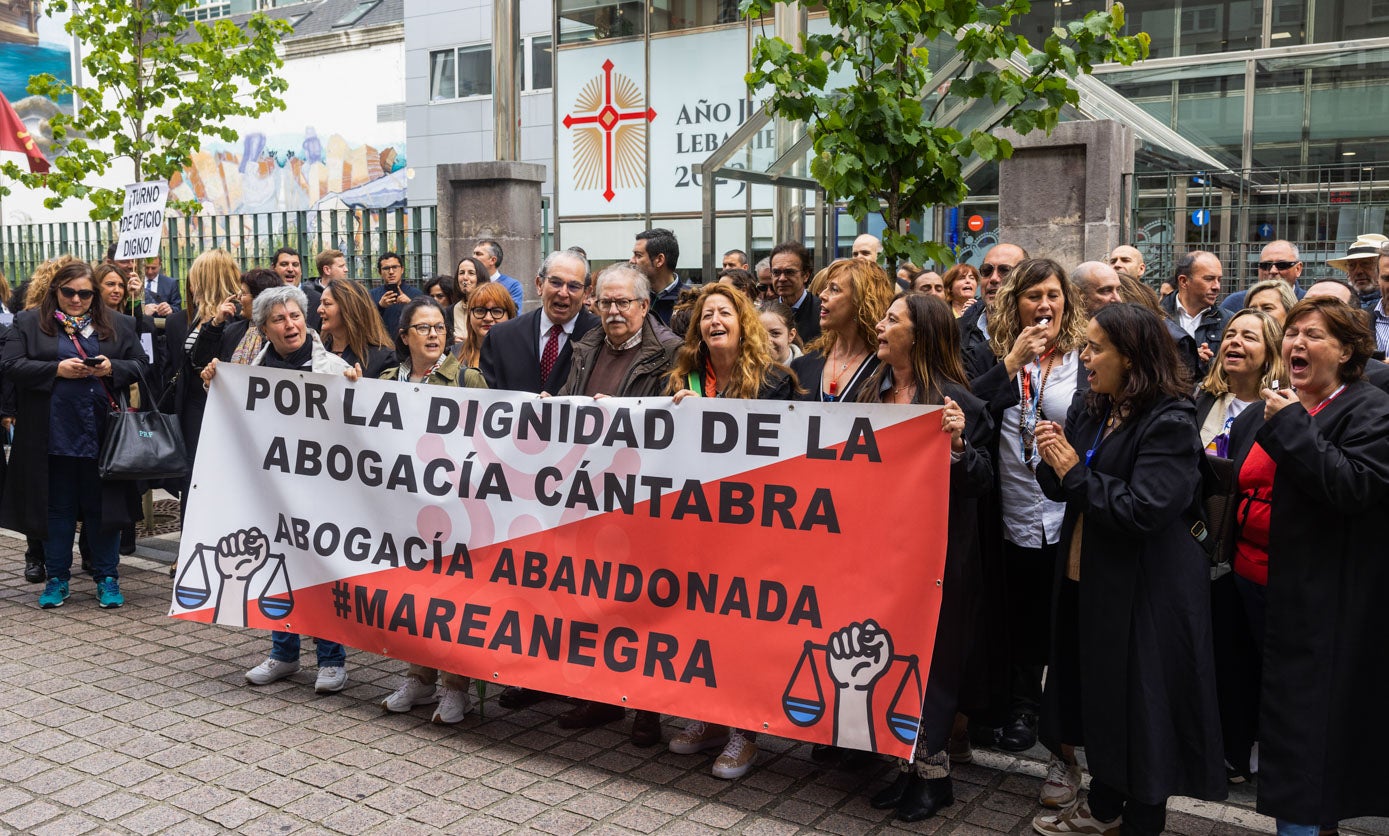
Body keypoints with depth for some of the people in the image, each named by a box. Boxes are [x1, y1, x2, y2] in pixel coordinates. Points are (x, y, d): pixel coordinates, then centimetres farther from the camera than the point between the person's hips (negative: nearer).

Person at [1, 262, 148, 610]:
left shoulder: (118, 325, 9)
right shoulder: (29, 323, 6)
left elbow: (141, 366, 8)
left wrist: (112, 368, -12)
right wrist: (57, 369, -13)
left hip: (103, 436, 0)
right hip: (54, 436, 0)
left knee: (102, 508, 6)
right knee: (58, 508, 9)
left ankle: (107, 578, 16)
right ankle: (57, 578, 20)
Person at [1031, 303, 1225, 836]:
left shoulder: (1170, 422, -18)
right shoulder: (1090, 410, 6)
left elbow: (1142, 509, -26)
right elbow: (1061, 489, 11)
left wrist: (1075, 471, -19)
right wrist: (1053, 461, -10)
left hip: (1146, 589, -8)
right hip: (1088, 578, 8)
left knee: (1140, 704, 5)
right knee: (1096, 692, 19)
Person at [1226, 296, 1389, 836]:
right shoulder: (1262, 413, 14)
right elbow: (1238, 487, 26)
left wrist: (1291, 427, -22)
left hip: (1321, 600, -7)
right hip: (1255, 583, 7)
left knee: (1305, 717, -4)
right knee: (1277, 705, 16)